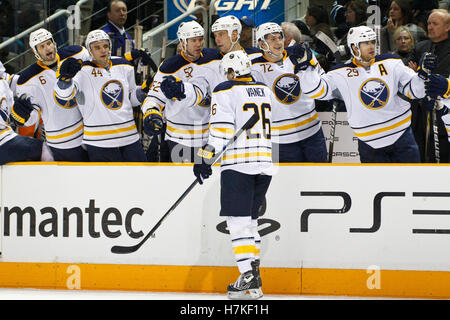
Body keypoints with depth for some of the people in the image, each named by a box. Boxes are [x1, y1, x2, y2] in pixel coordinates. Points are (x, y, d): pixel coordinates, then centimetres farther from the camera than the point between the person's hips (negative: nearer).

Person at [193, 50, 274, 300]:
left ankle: (249, 280, -14)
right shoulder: (264, 91, 15)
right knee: (249, 219, 16)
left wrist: (206, 159, -7)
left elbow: (220, 131, -12)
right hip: (264, 164, 7)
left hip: (238, 165, -7)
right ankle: (254, 274, 14)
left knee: (238, 220, -6)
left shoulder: (226, 91, -5)